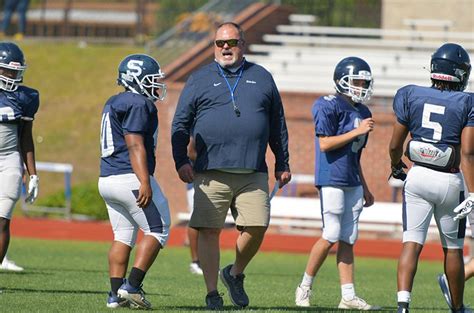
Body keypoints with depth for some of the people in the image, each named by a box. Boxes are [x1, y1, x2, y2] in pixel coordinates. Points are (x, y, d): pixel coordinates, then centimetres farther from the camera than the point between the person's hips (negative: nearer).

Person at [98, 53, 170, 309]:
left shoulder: (114, 103, 18)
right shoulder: (138, 104, -12)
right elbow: (135, 146, -19)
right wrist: (145, 183, -24)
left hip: (107, 180, 9)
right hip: (131, 179, -9)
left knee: (123, 236, 13)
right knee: (157, 231, 0)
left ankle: (116, 294, 9)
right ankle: (132, 287, -7)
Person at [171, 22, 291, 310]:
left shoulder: (262, 78, 15)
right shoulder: (200, 80, 8)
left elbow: (278, 125, 19)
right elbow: (181, 124, 7)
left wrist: (283, 164, 16)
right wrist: (181, 160, -4)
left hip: (253, 174, 2)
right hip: (211, 173, -2)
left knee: (257, 228, -7)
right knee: (209, 231, -5)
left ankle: (236, 274, 18)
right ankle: (212, 293, 3)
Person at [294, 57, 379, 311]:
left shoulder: (363, 113, 15)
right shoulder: (329, 107, -9)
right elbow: (325, 144, -15)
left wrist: (364, 188, 23)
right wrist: (357, 132, -16)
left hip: (352, 182, 8)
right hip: (332, 179, -8)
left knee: (348, 239, 5)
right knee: (331, 236, -8)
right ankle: (305, 287, 6)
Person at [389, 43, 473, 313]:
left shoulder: (411, 97, -1)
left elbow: (395, 145, 3)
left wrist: (396, 167, 24)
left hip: (418, 177, 1)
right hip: (450, 180, -1)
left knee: (412, 243, -1)